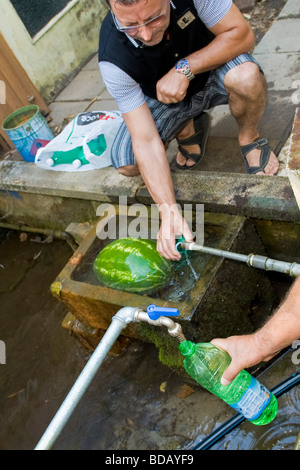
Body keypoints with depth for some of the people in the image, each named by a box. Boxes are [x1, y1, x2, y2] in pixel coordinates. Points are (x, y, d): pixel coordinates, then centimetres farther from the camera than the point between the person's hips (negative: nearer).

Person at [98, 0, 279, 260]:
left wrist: (185, 68, -38)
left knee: (246, 75, -36)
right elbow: (146, 142, -35)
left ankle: (249, 138, -3)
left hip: (210, 68, 0)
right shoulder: (113, 60, -33)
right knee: (126, 163, -17)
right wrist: (169, 209, -43)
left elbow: (241, 34, -25)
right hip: (163, 99, 1)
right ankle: (189, 129, 11)